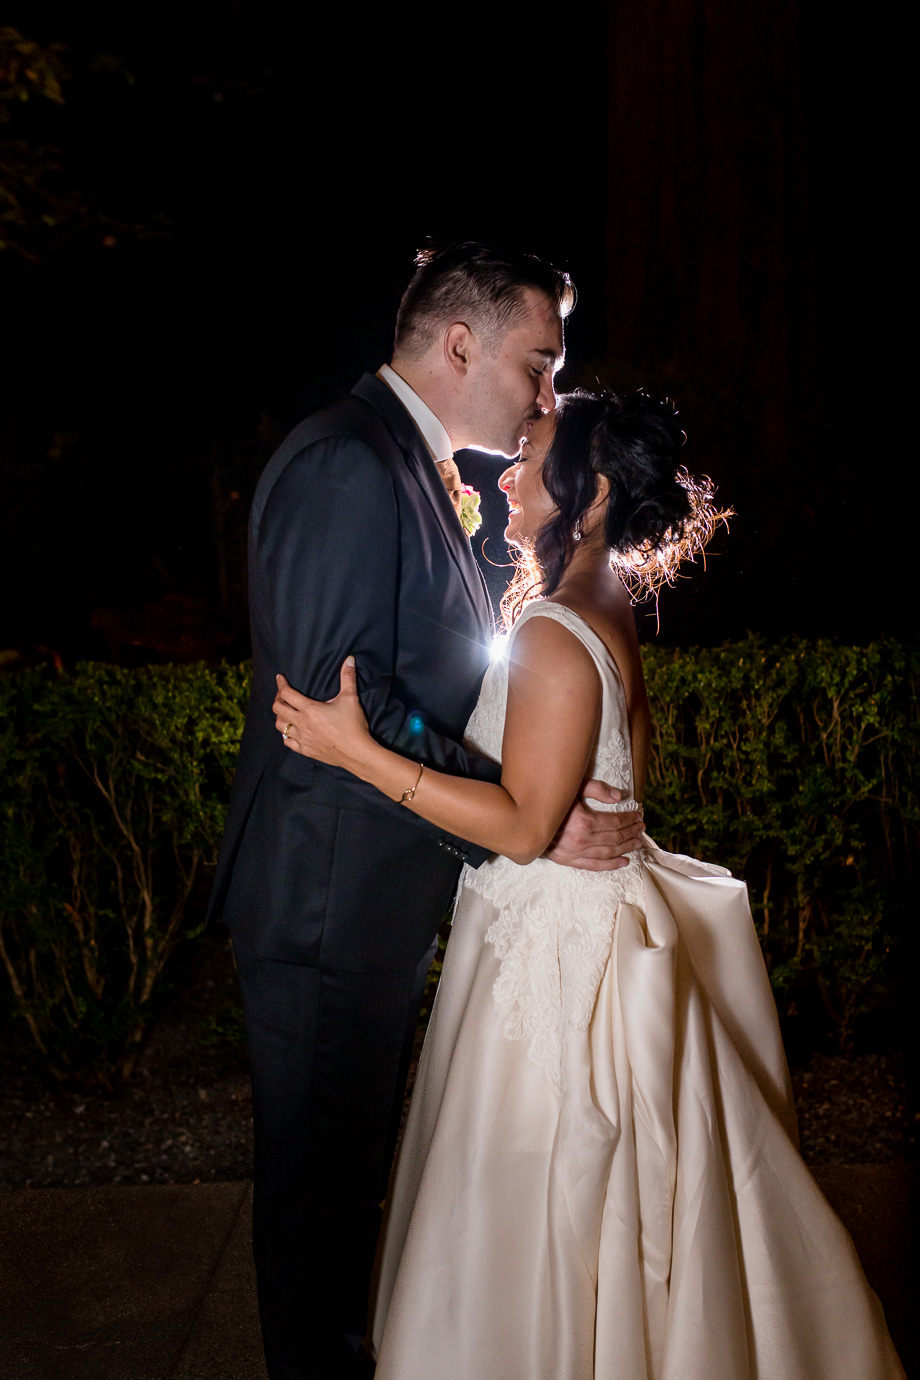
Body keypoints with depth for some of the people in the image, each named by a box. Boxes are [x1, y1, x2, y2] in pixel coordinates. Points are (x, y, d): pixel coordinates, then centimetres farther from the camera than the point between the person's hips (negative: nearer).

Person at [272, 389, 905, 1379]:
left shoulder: (554, 639, -23)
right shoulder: (607, 617, 6)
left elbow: (523, 825, -24)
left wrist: (359, 752, -27)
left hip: (557, 951, -10)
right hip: (590, 917, 10)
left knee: (536, 1205, 7)